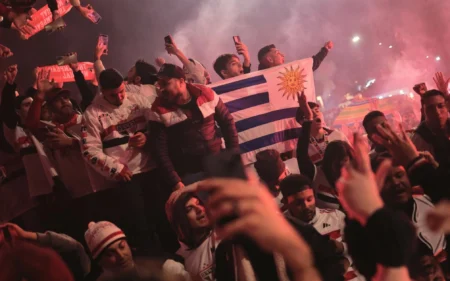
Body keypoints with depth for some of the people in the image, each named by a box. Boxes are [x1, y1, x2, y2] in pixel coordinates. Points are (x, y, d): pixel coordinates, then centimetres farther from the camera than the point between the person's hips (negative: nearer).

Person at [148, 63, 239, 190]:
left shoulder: (206, 94, -3)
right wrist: (175, 182, -16)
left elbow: (227, 122, 8)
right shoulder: (159, 109, -8)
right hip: (189, 174, -2)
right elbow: (160, 149, -9)